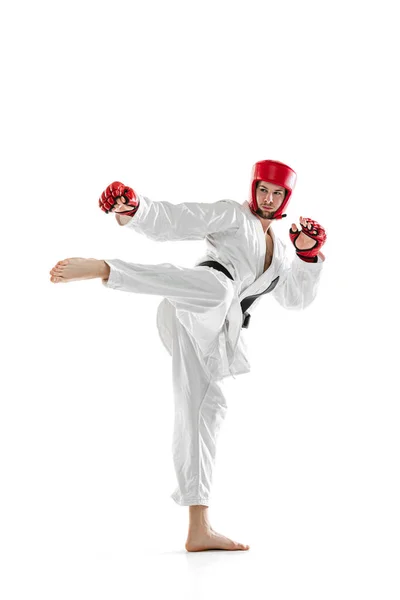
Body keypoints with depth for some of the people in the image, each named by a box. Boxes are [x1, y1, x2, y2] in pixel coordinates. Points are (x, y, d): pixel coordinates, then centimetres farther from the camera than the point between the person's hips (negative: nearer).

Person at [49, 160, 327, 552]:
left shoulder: (277, 253, 35)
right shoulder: (231, 215, 13)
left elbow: (297, 298, 32)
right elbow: (171, 221, 2)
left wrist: (309, 254, 16)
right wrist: (133, 211, -18)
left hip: (205, 331, 6)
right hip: (194, 307, -6)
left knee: (201, 409, 1)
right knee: (217, 290, -42)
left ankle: (199, 529, 0)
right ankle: (100, 268, -47)